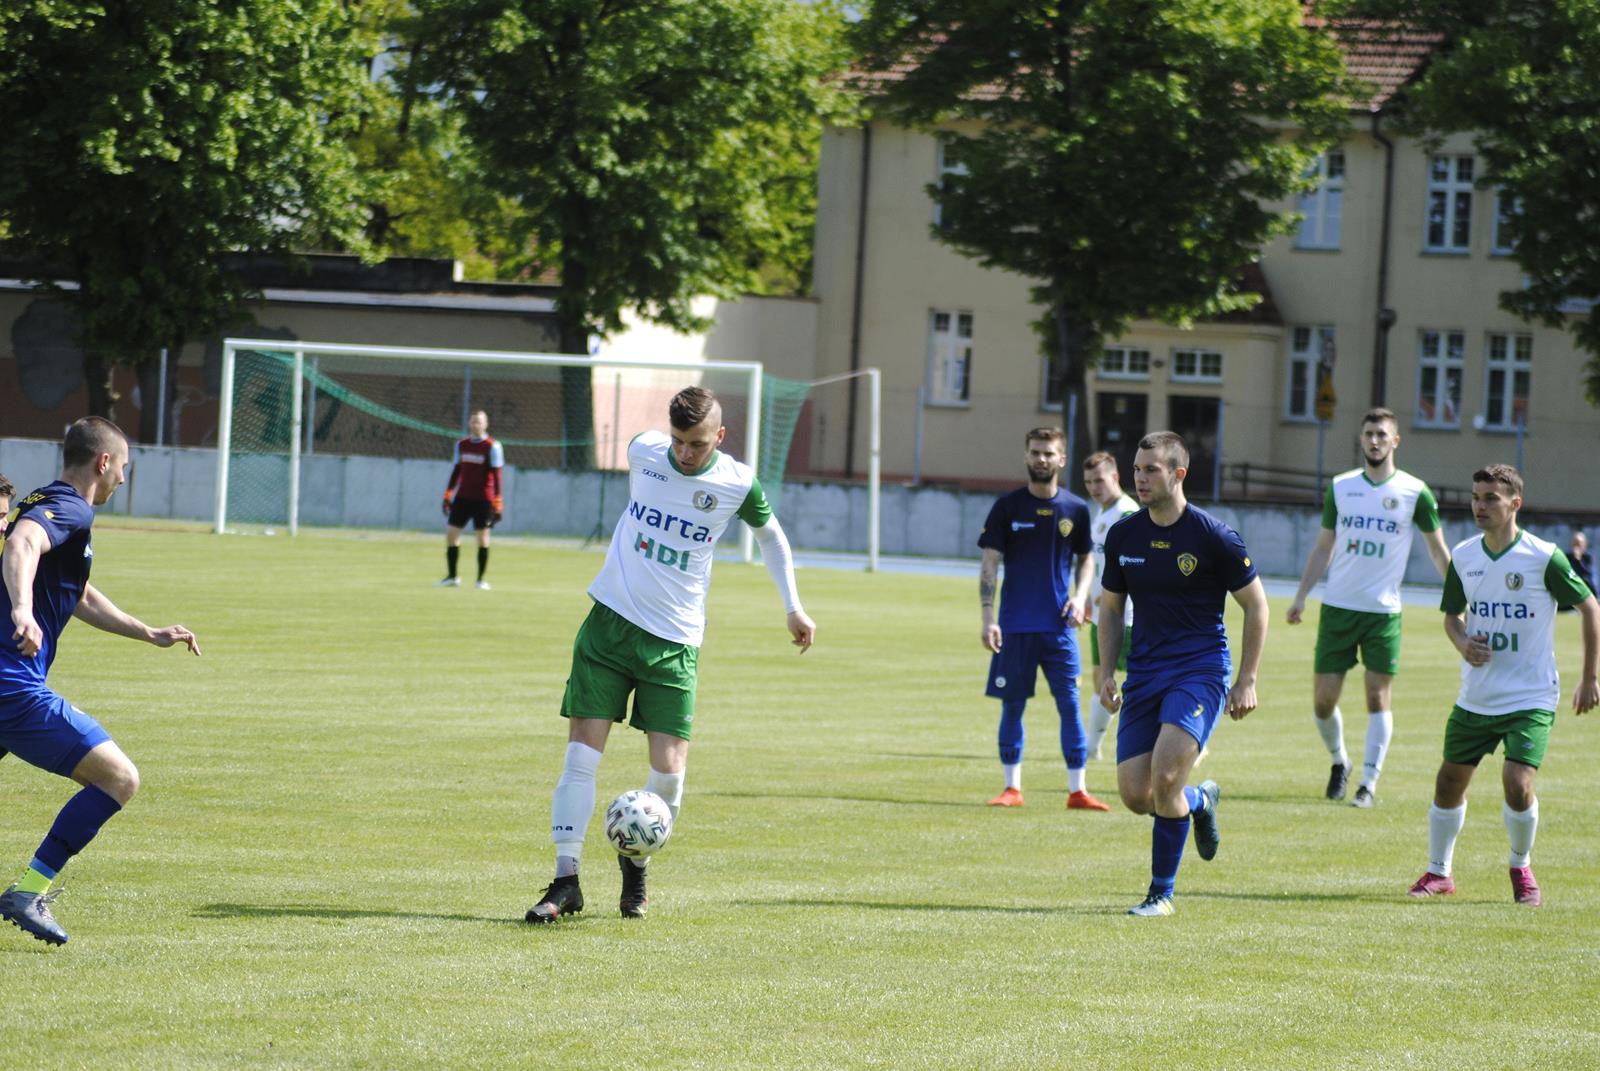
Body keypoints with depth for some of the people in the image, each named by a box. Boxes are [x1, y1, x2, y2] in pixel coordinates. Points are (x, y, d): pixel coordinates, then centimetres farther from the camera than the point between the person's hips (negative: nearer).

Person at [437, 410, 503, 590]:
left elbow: (496, 475, -7)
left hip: (483, 499, -4)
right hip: (462, 497, 4)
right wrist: (448, 495, 13)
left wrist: (497, 503, -12)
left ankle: (481, 579, 7)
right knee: (451, 533, -2)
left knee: (483, 538, -1)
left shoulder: (492, 447, -6)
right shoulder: (461, 445, 8)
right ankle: (452, 577, 9)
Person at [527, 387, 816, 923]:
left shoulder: (738, 484, -7)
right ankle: (566, 881, -4)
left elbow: (770, 536, 13)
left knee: (669, 774, -7)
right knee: (581, 755, -8)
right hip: (610, 622, 1)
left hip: (674, 642, -1)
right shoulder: (643, 451, -2)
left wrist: (793, 607, 11)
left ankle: (636, 863, 20)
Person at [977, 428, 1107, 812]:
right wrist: (987, 618, -8)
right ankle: (1012, 787, 12)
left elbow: (1086, 558, 18)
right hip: (1015, 625, -1)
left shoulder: (1075, 509, 5)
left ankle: (1077, 790, -1)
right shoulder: (1007, 506, 1)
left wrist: (1079, 596, -1)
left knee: (1070, 704, -4)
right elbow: (990, 563, 0)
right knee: (1012, 705, 3)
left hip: (1059, 625, 1)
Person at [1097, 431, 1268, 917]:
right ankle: (1200, 800, 31)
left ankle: (1162, 892, -4)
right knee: (1134, 794, -4)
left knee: (1165, 777, -20)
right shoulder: (1123, 535, 4)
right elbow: (1111, 607, 17)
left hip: (1200, 670, -5)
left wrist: (1247, 682, -5)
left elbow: (1255, 605, -1)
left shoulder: (1213, 536, -10)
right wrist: (1107, 673, 5)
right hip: (1144, 672, 5)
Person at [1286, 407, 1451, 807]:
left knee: (1379, 697, -6)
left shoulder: (1414, 492, -2)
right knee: (1323, 697, 2)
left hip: (1383, 610, -2)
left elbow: (1438, 550, 6)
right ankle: (1339, 761, 27)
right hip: (1337, 606, 2)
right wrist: (1301, 596, 6)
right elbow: (1323, 547, 12)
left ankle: (1369, 783, -2)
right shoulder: (1340, 487, 5)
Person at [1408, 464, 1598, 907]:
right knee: (1449, 782, 7)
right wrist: (1463, 642, -9)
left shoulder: (1544, 558, -12)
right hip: (1475, 697, 5)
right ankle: (1438, 872, 26)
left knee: (1517, 782, -18)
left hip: (1531, 699, -5)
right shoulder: (1463, 556, 1)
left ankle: (1521, 868, 7)